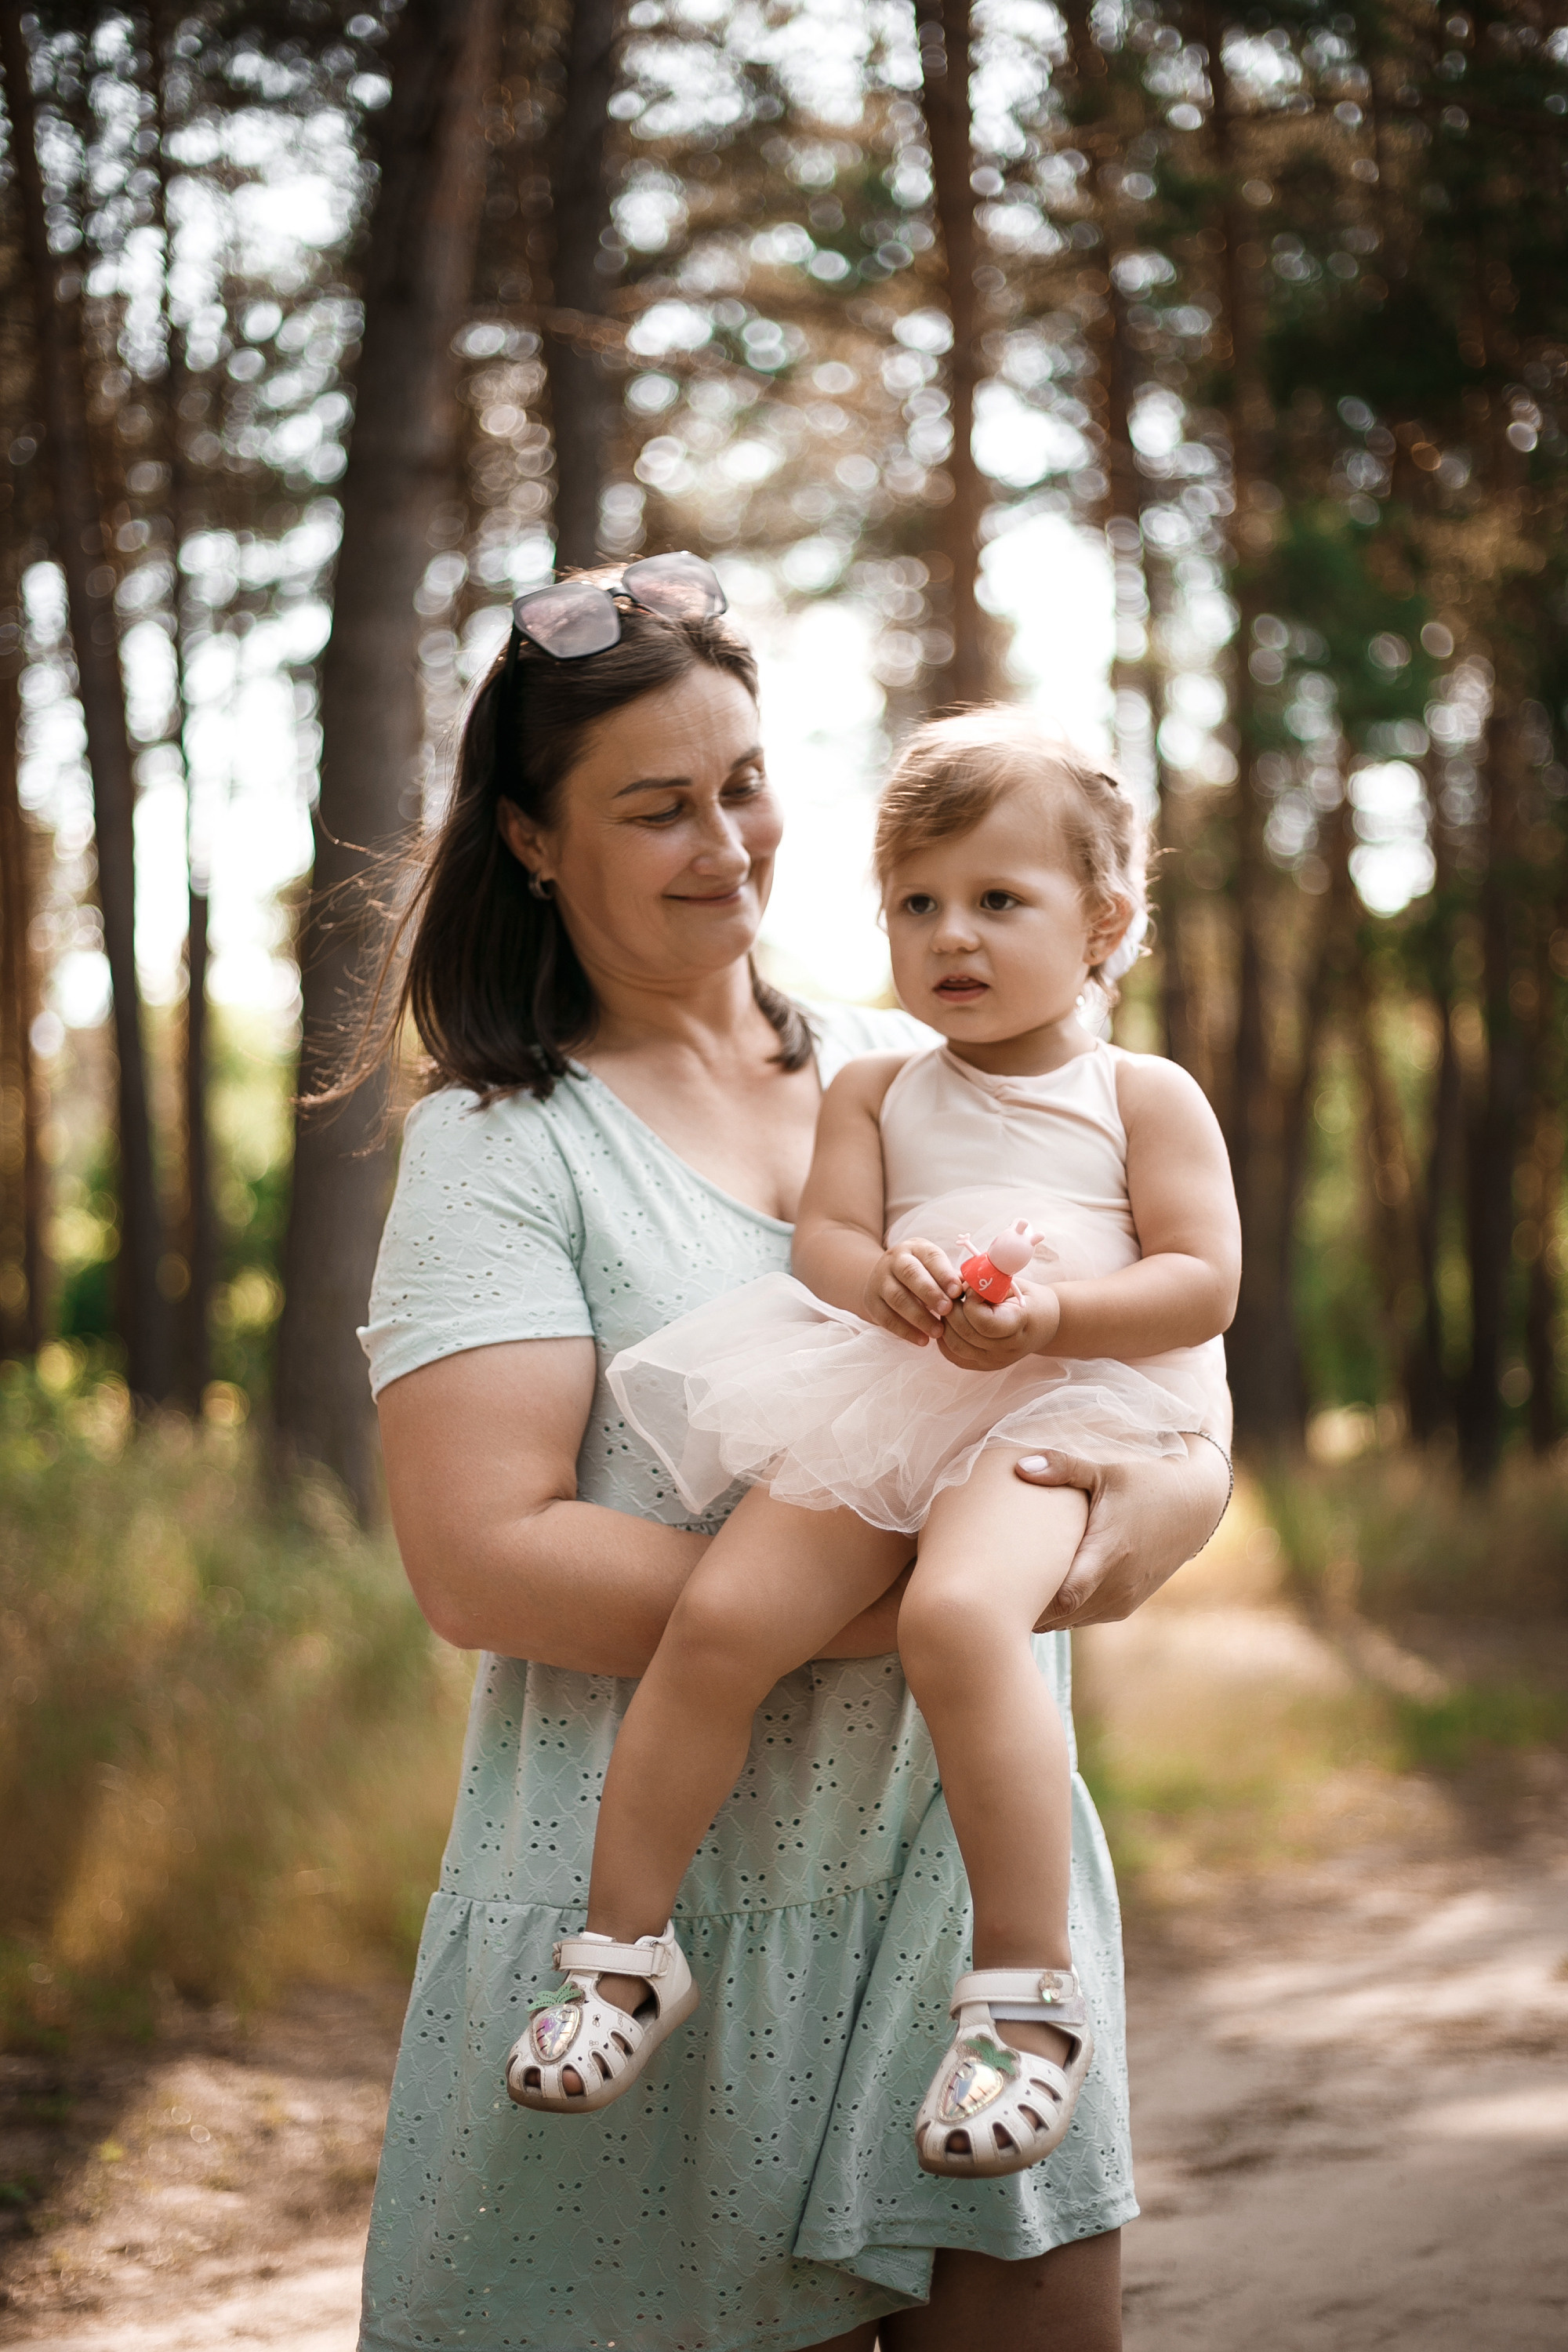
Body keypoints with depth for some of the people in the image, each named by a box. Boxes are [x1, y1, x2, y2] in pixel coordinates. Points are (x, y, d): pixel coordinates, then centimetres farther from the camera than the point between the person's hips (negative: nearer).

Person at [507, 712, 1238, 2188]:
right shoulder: (874, 1094, 22)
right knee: (721, 1616, -19)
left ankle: (1025, 1980, -28)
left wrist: (1047, 1311, -16)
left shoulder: (1143, 1097, 10)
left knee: (958, 1614, -34)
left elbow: (1204, 1285, 1)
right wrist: (888, 1276, -15)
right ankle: (627, 1942, -4)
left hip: (1058, 1411, -4)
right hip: (875, 1410, 4)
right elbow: (821, 1236, 10)